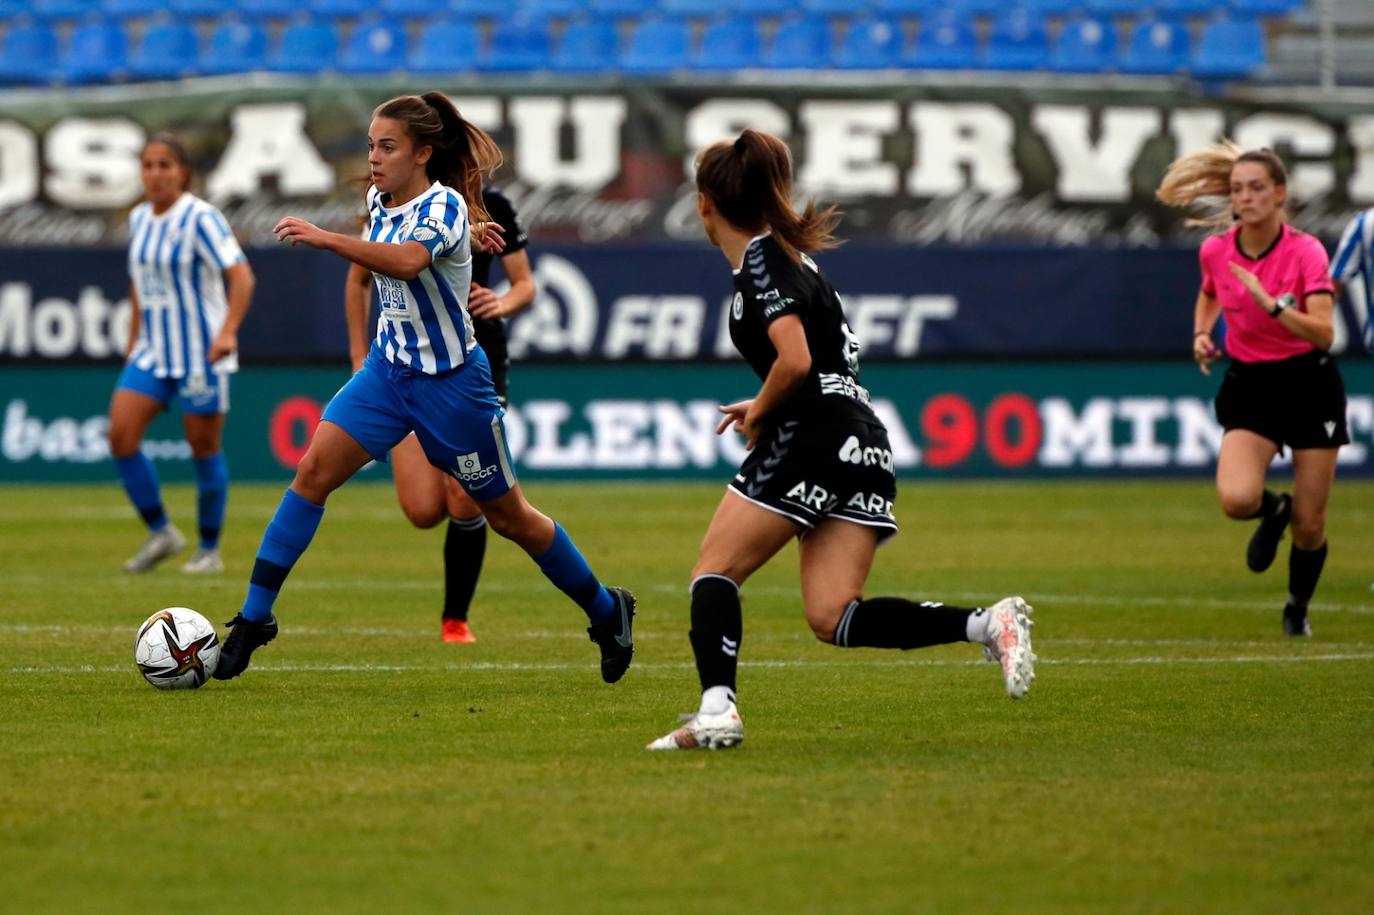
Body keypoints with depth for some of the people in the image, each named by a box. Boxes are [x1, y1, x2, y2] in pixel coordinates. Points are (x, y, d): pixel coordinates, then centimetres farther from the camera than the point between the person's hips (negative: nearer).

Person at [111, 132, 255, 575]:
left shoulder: (200, 218, -12)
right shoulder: (139, 219, 9)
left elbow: (241, 276, -20)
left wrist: (228, 331, -32)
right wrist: (133, 342, 20)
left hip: (201, 353, -6)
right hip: (152, 352, 6)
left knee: (205, 447, 1)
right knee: (120, 434, -9)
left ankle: (210, 550, 14)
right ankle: (160, 532, 4)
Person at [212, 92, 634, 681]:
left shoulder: (444, 206, -21)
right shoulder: (378, 200, 1)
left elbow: (406, 261, -43)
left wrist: (326, 239, -51)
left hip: (451, 382, -6)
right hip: (388, 369, 6)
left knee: (507, 516, 7)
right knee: (314, 471, -13)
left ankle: (607, 611, 28)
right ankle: (253, 620, -12)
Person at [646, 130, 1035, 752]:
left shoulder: (759, 262, -7)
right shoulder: (786, 254, 22)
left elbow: (795, 360, -19)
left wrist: (758, 415, -3)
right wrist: (764, 408, 22)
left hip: (815, 438, -8)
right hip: (864, 448, 8)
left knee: (714, 571, 1)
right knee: (832, 617, 0)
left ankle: (717, 709, -15)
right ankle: (987, 624, -14)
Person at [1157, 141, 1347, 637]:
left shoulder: (1306, 251, -16)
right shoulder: (1215, 250, -5)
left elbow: (1323, 332, -27)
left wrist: (1271, 303, -38)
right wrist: (1202, 334, 2)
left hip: (1309, 384, -2)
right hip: (1249, 386, 2)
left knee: (1309, 523, 2)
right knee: (1236, 498, -23)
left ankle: (1298, 608, 31)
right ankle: (1273, 510, 15)